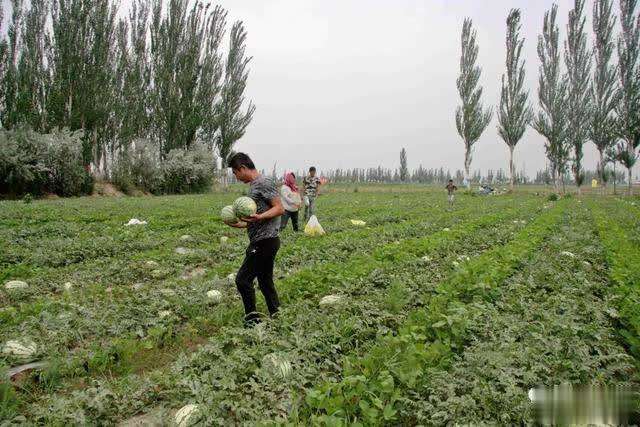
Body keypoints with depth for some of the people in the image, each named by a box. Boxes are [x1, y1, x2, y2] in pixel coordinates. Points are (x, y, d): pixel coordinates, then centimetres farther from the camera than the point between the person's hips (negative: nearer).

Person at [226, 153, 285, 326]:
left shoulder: (264, 183, -10)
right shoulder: (253, 186, 20)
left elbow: (279, 209, -17)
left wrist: (258, 217, -30)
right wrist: (240, 224, 18)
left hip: (265, 241, -10)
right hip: (260, 242, 10)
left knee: (242, 279, -8)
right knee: (266, 282, 13)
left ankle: (252, 319, 2)